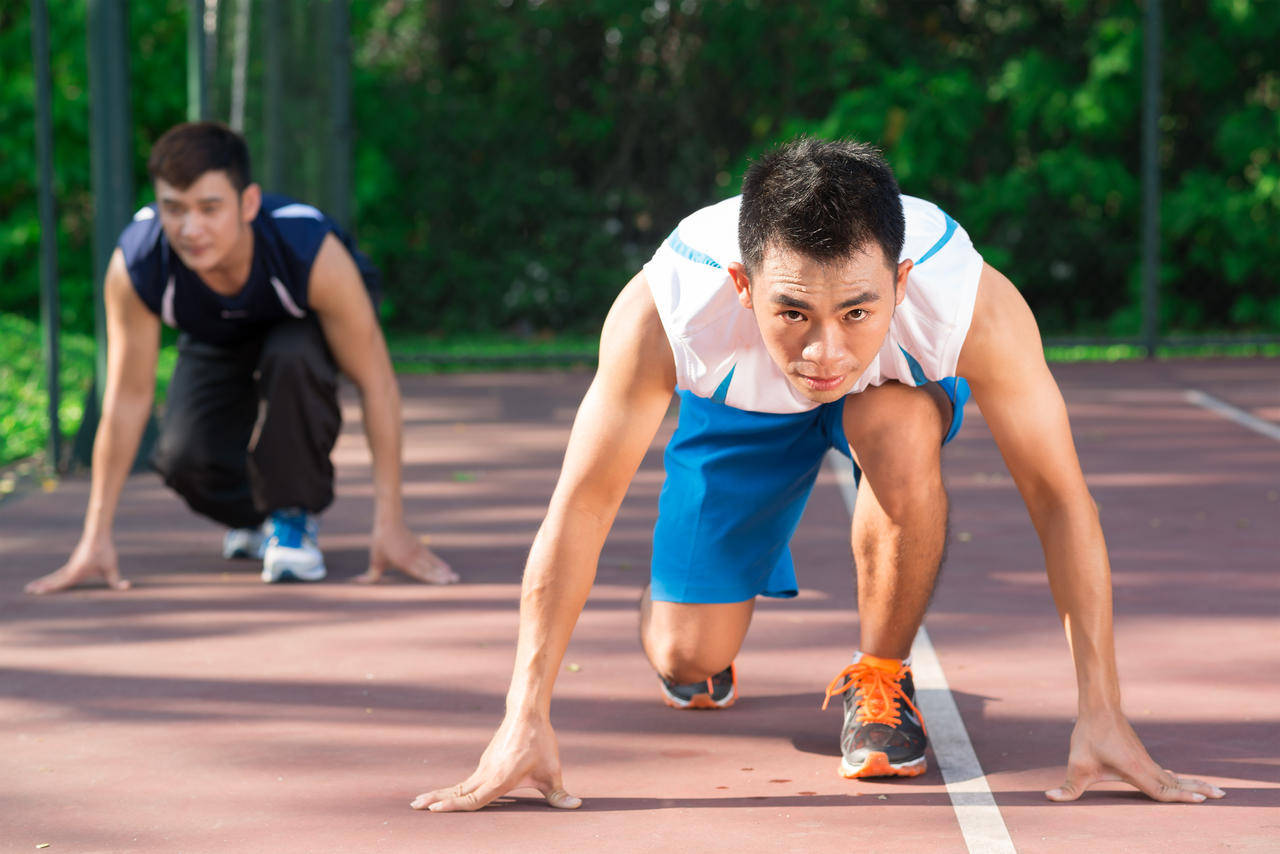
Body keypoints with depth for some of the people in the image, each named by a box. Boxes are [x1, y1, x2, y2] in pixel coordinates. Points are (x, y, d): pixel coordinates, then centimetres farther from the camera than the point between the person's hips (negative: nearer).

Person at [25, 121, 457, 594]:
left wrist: (390, 525, -33)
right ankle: (256, 512, 15)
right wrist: (96, 538, -21)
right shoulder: (134, 266, -36)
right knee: (184, 458, -21)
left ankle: (293, 514, -12)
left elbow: (376, 382, -32)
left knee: (291, 359, -37)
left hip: (308, 325, -2)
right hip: (218, 341, 2)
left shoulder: (313, 251, -42)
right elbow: (127, 399, -24)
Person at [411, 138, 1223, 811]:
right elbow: (580, 506, -31)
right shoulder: (664, 310, -41)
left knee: (901, 432, -36)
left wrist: (1102, 715, -33)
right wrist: (526, 721, -32)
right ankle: (709, 659, 33)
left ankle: (881, 676, -9)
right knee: (686, 662, -7)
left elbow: (1061, 498, -31)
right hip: (741, 401, 1)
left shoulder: (973, 302, -42)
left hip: (896, 382, 0)